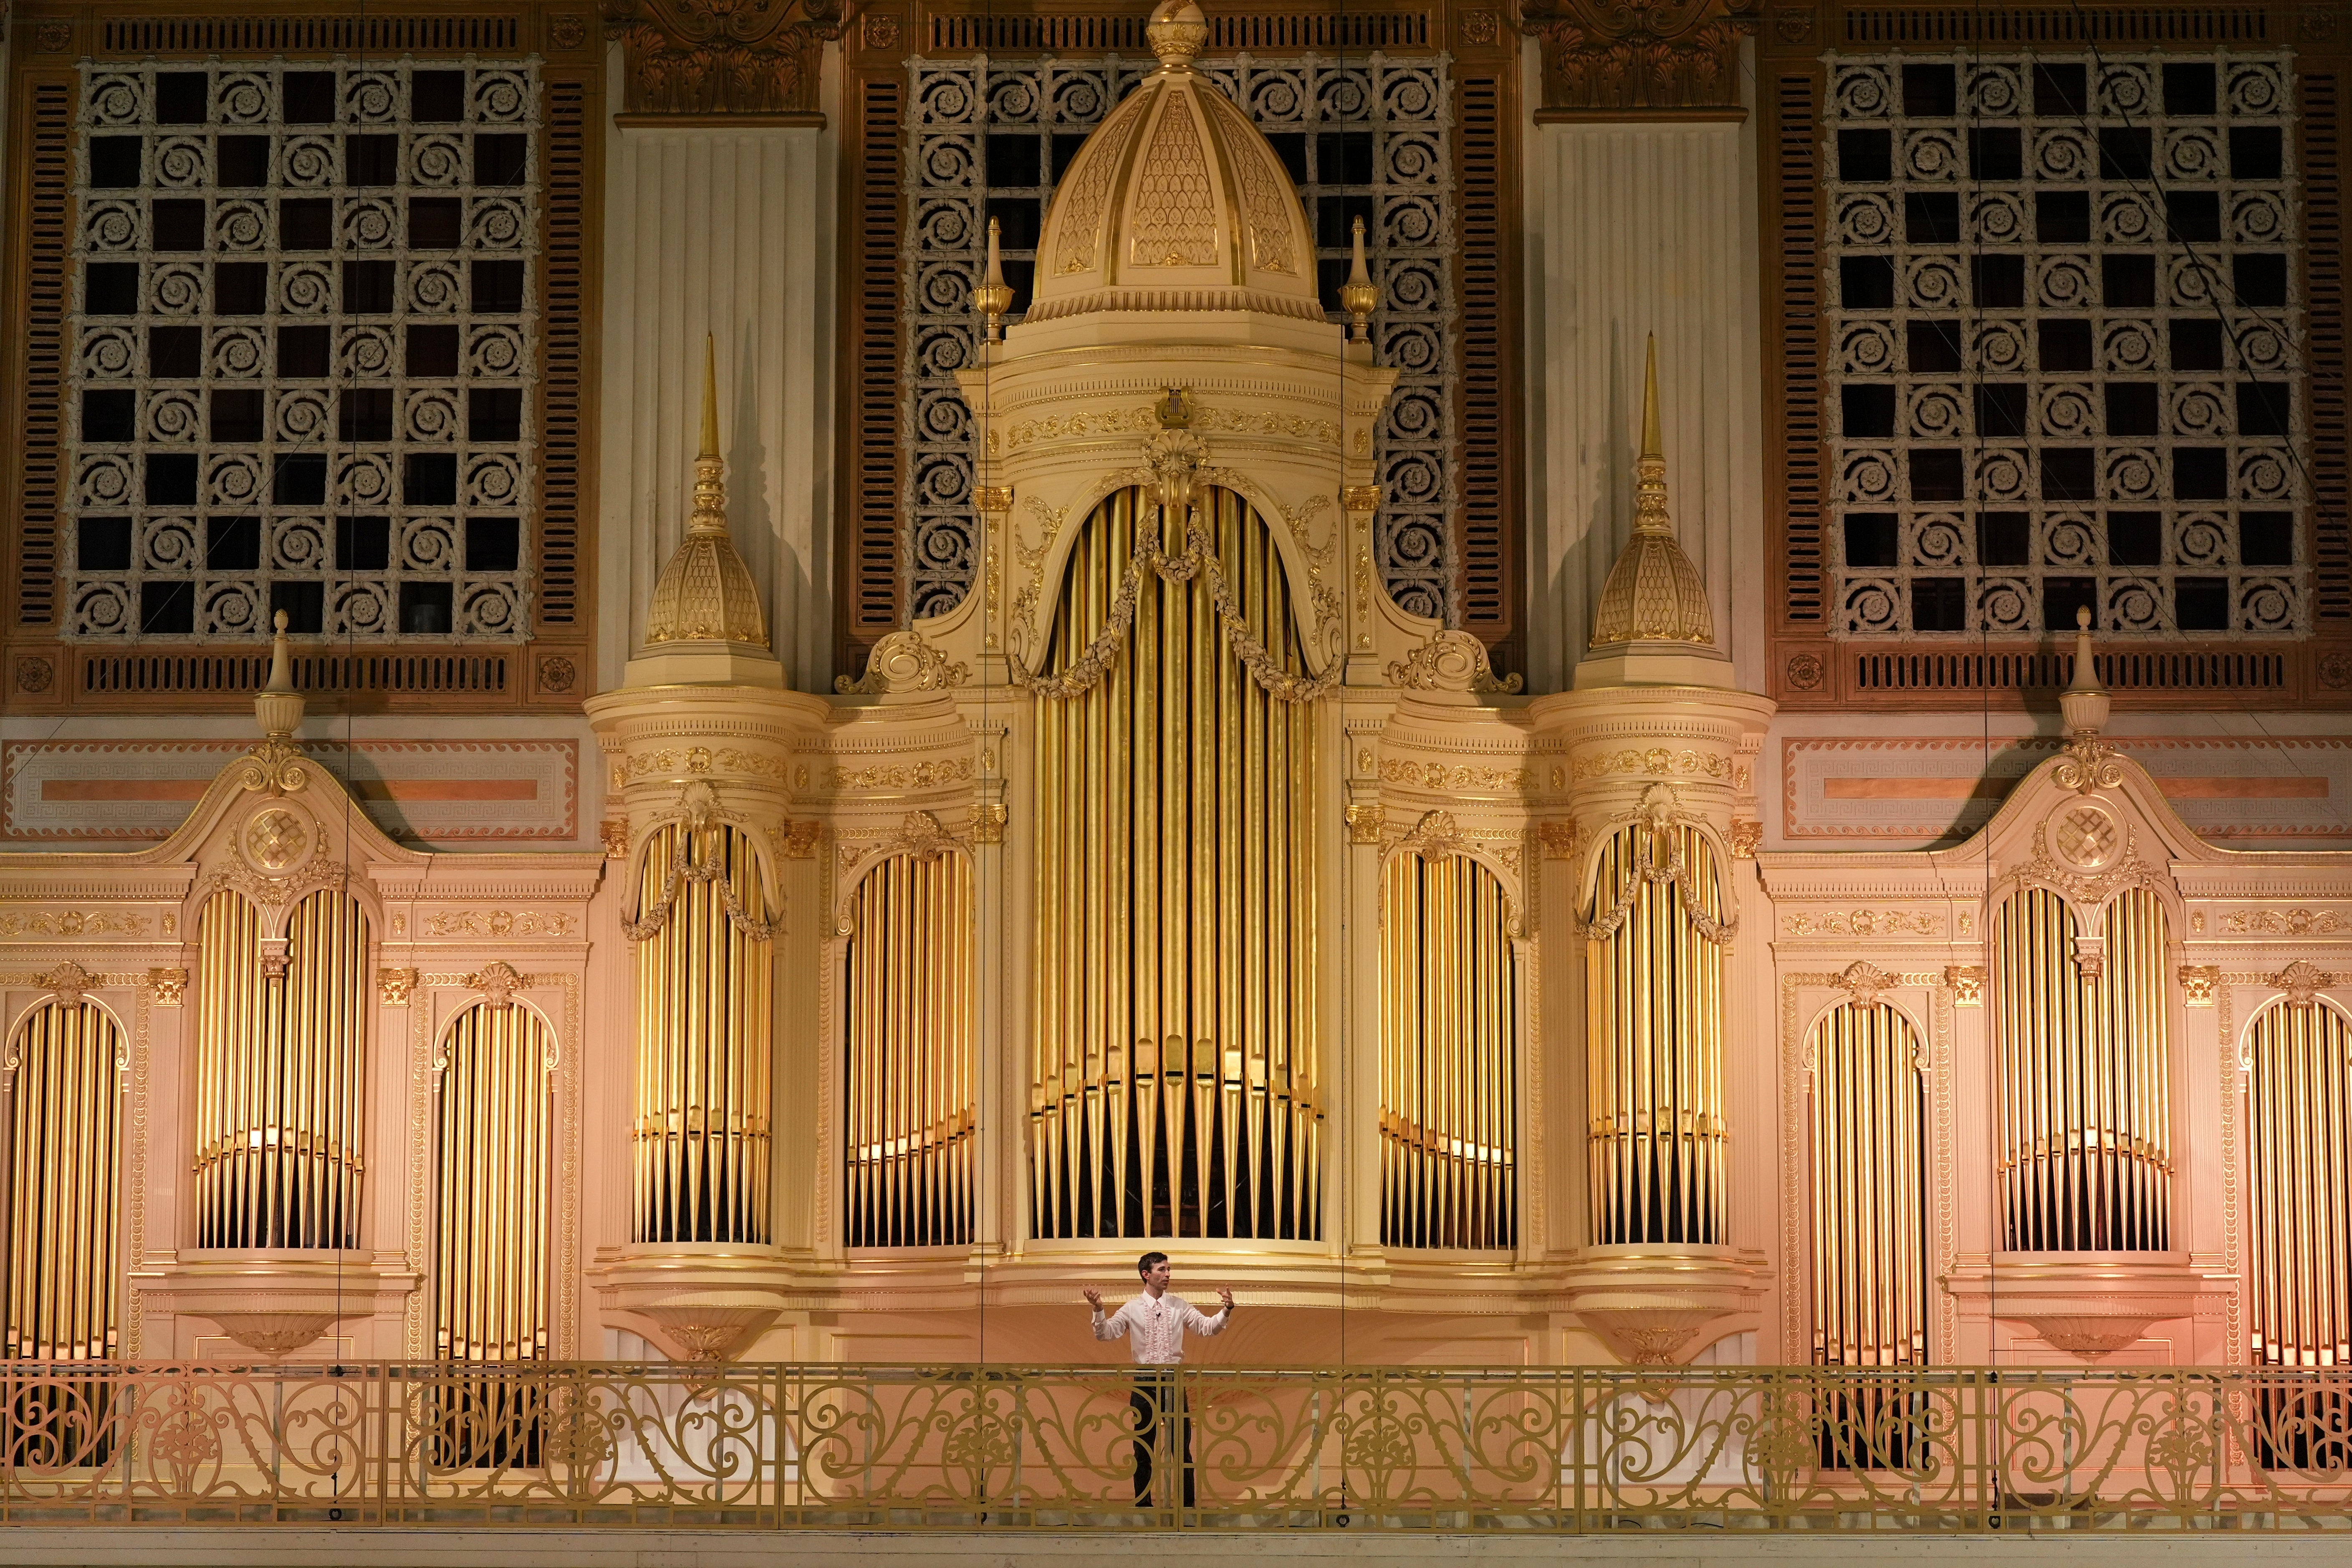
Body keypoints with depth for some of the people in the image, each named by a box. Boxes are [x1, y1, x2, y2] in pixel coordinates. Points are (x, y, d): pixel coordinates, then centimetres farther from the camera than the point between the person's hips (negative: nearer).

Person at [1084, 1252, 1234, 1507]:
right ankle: (1143, 1504, 16)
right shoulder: (1132, 1309, 1)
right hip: (1144, 1380, -1)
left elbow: (1208, 1328, 2)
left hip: (1174, 1380, 1)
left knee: (1182, 1446, 4)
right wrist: (1098, 1311, -25)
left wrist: (1226, 1311, -15)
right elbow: (1106, 1333, -8)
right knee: (1143, 1447, 6)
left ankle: (1188, 1505, 12)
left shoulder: (1179, 1306, 6)